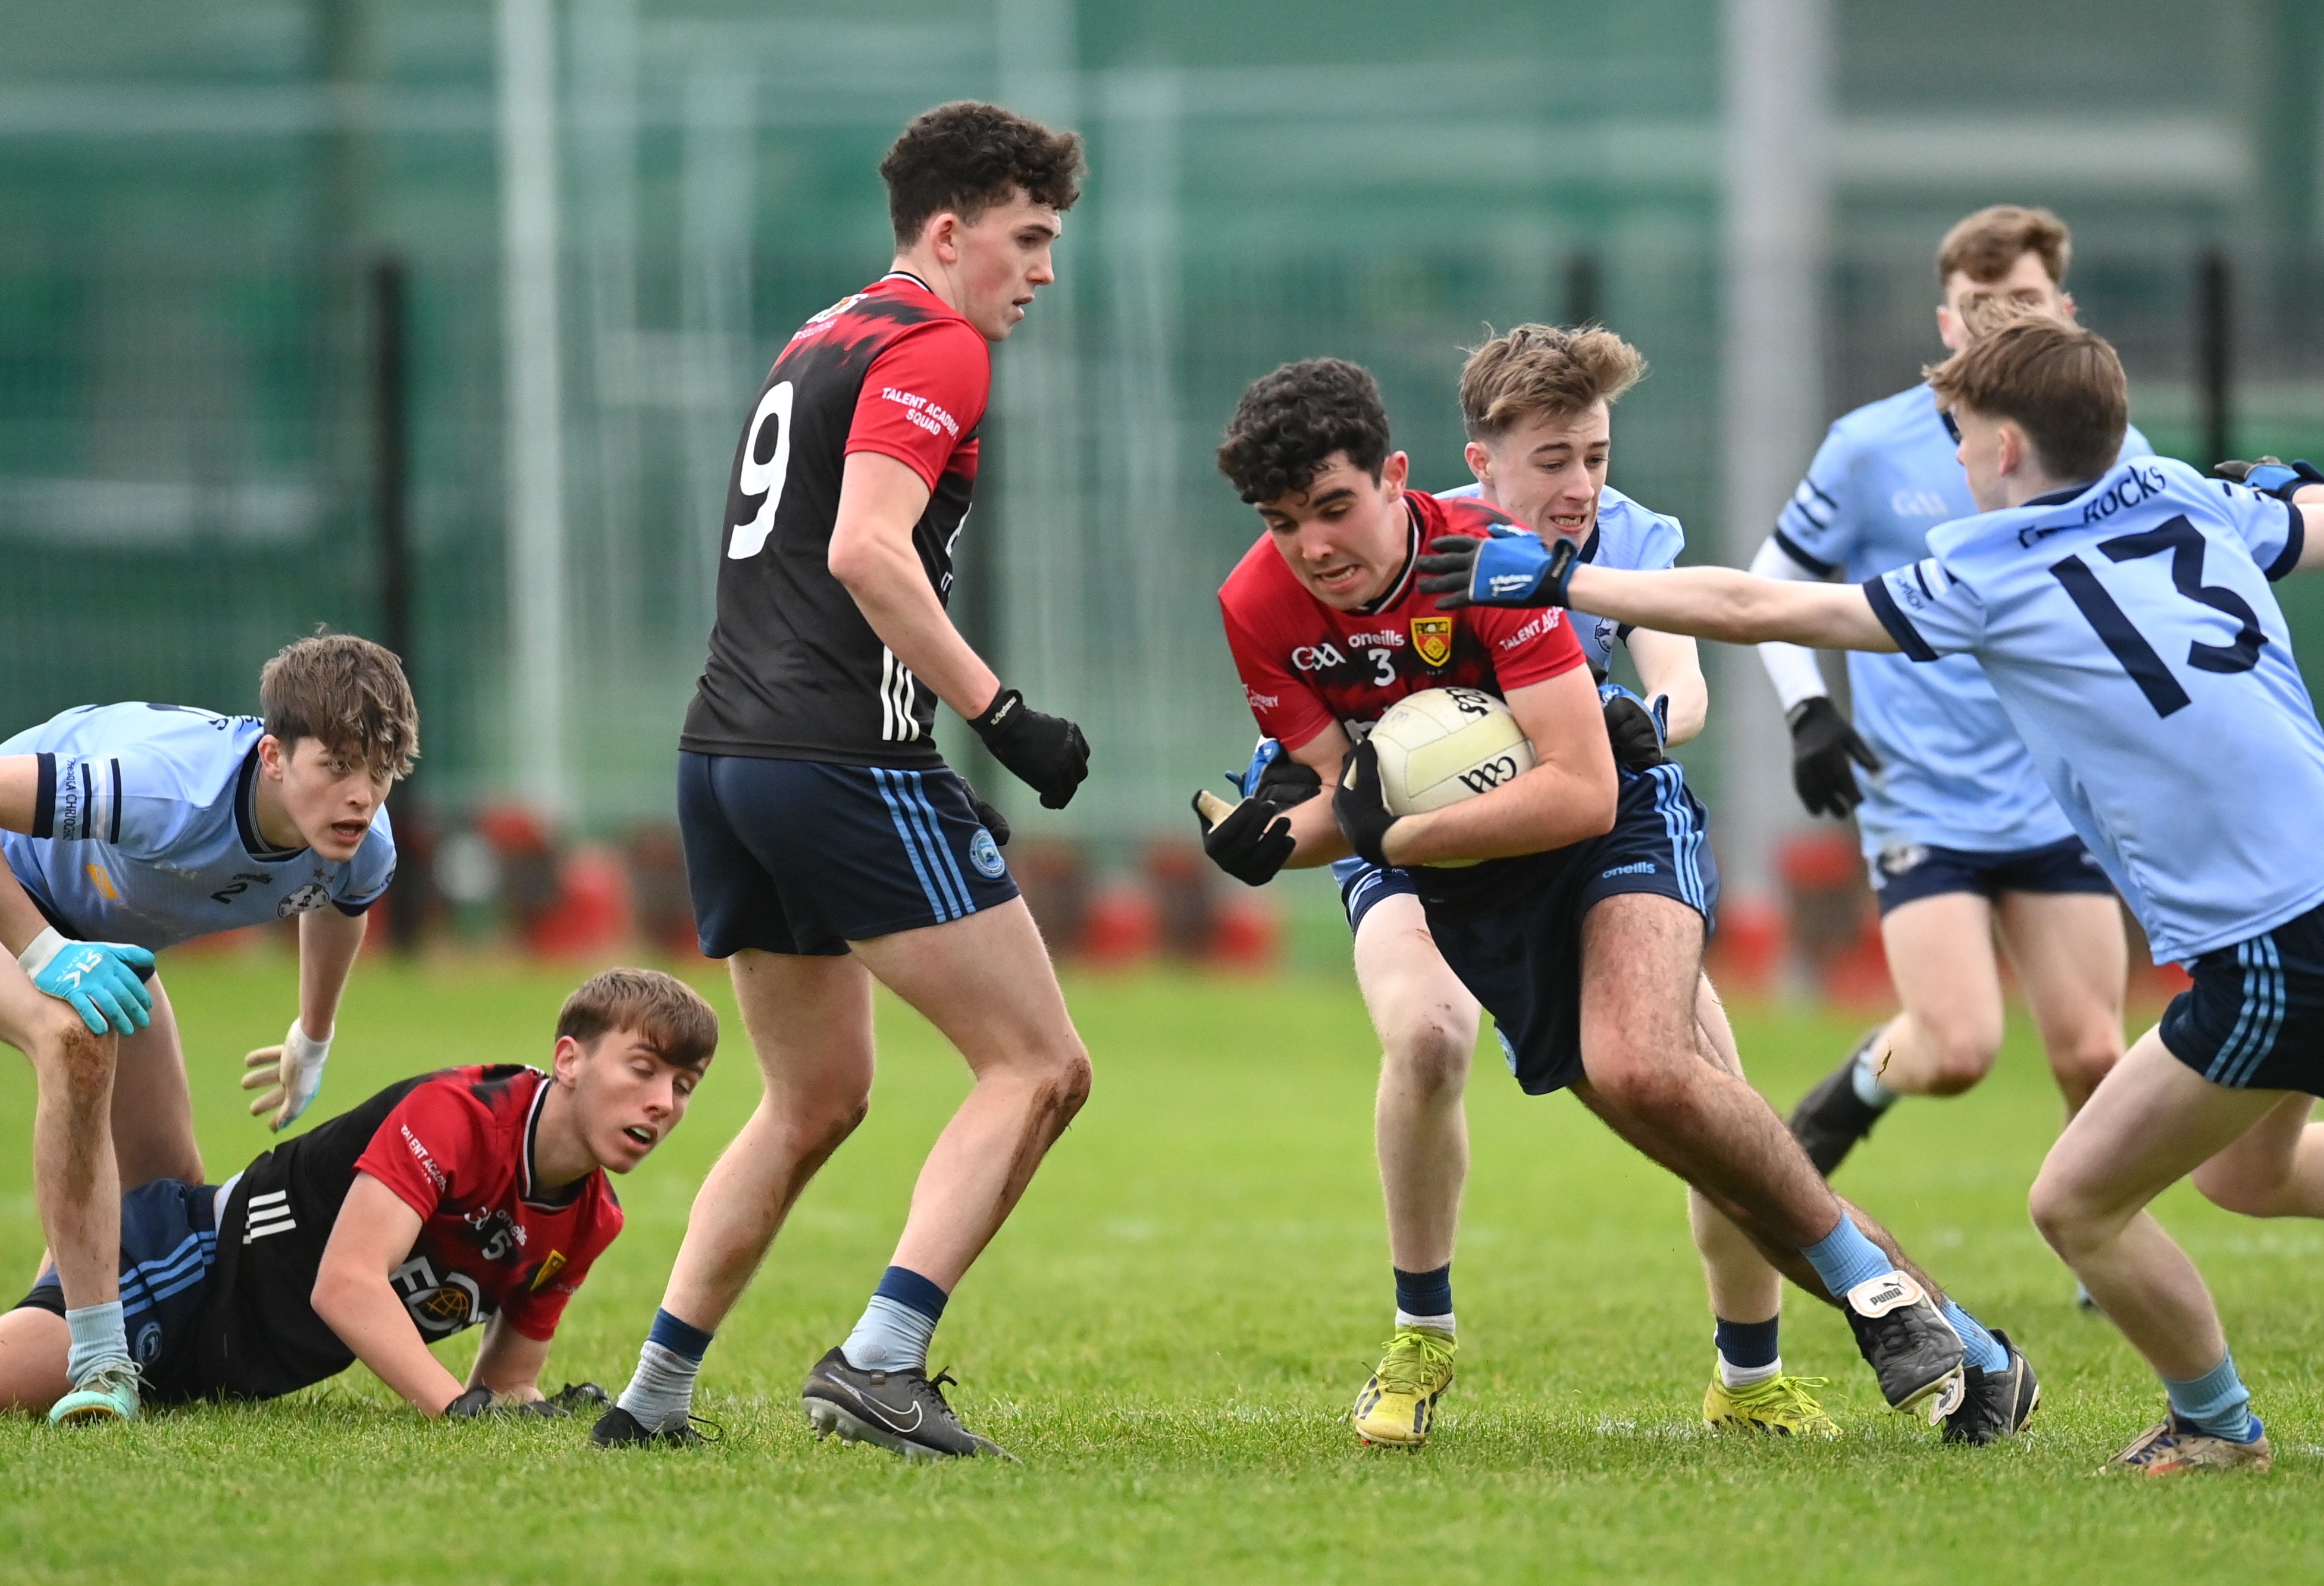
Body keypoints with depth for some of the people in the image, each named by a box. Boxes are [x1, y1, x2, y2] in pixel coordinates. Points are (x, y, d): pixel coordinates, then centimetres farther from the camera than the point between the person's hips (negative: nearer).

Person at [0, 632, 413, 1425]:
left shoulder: (363, 849, -21)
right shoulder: (166, 791, -45)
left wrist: (313, 1041, 23)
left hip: (108, 929, 7)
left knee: (168, 1188, 5)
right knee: (77, 1038, -37)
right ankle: (98, 1361, -33)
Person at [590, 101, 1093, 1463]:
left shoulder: (820, 343, 22)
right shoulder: (936, 346, -7)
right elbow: (868, 550, -20)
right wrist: (1002, 714, -19)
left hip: (725, 756, 10)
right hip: (848, 763, -10)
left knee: (816, 1104, 21)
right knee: (1039, 1067, -5)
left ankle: (656, 1393, 17)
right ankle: (879, 1363, -16)